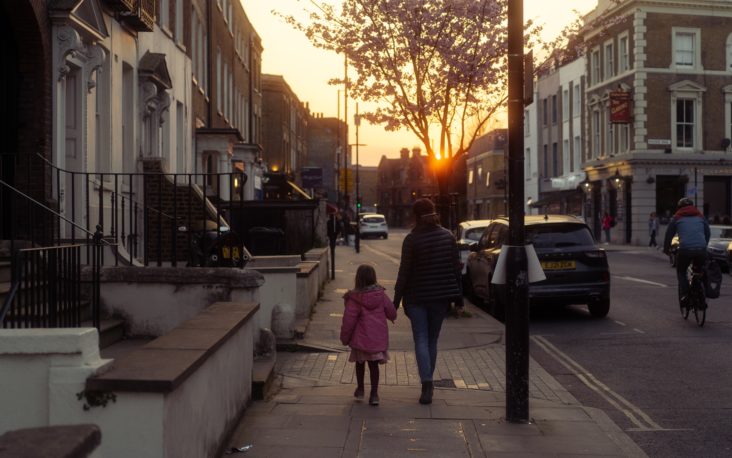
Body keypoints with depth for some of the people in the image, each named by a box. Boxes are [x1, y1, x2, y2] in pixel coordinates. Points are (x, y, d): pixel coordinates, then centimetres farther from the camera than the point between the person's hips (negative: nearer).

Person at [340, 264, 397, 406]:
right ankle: (374, 394, 6)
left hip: (361, 339, -2)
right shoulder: (381, 295, -3)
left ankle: (360, 389, 28)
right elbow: (392, 313, 5)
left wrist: (344, 338, 0)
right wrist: (392, 317, 30)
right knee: (374, 365, 9)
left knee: (360, 363, 20)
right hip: (379, 338, 2)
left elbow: (349, 320, -12)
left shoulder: (355, 298, -13)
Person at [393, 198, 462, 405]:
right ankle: (428, 383, 22)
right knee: (432, 340, 15)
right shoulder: (448, 236, 1)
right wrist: (456, 296, 12)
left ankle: (427, 384, -14)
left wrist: (396, 300, -4)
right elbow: (456, 267, 4)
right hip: (440, 297, 4)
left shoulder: (412, 239, -12)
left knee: (421, 341, 0)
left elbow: (404, 272, -11)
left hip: (417, 297, -4)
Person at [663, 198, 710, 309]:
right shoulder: (700, 217, 21)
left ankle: (684, 294, -4)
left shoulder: (677, 218, 14)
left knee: (681, 273, 17)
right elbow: (708, 233, 27)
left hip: (685, 250, -2)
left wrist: (666, 249, 30)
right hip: (701, 250, 2)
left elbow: (669, 234, 16)